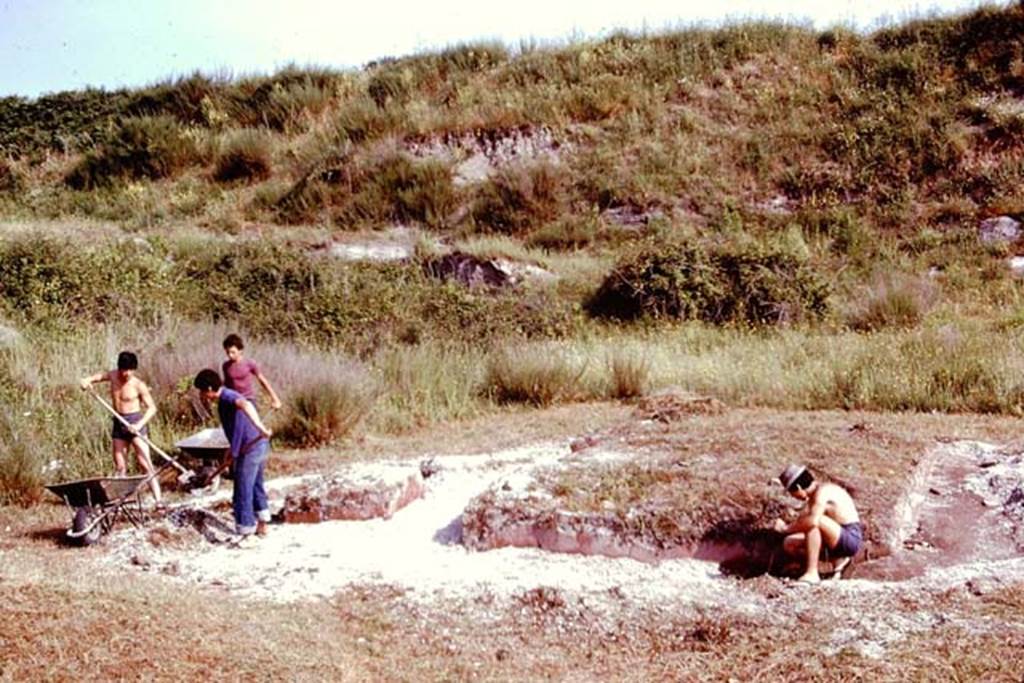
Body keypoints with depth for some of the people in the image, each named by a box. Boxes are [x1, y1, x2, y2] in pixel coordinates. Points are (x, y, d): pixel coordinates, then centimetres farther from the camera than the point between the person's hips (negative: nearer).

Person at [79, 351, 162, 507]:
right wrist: (86, 381, -6)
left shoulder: (138, 385, -12)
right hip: (119, 423, 6)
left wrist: (139, 424, -23)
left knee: (145, 463, -12)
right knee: (120, 466, 9)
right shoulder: (112, 376, 2)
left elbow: (152, 408, -10)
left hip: (135, 423, -6)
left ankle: (158, 499, -15)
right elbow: (95, 377, 18)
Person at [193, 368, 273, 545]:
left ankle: (246, 535, 8)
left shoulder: (227, 396, -15)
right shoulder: (225, 399, 16)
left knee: (243, 493, 0)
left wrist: (260, 428, -47)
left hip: (250, 449, -10)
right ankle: (262, 526, 35)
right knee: (256, 486, 23)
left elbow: (246, 405, -38)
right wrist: (233, 452, 25)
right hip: (259, 446, 10)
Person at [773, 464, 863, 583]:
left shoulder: (823, 491, -19)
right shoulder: (814, 495, 10)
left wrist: (786, 528, -24)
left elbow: (813, 520, -34)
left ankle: (812, 574, -28)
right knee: (789, 543, 5)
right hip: (839, 539, 9)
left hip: (851, 539, -9)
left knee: (816, 520, -33)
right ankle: (837, 560, 7)